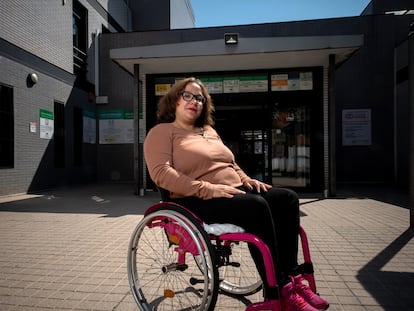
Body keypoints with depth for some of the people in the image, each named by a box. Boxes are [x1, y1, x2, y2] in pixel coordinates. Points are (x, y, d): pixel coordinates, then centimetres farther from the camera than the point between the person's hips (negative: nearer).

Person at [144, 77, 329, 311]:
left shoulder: (209, 131, 24)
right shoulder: (162, 132, 0)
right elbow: (161, 173, -15)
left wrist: (246, 179, 6)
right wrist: (207, 189, -24)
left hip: (234, 192, 8)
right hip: (197, 201, -8)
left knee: (288, 198, -8)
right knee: (257, 207, -31)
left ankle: (291, 276, -7)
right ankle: (277, 291, -17)